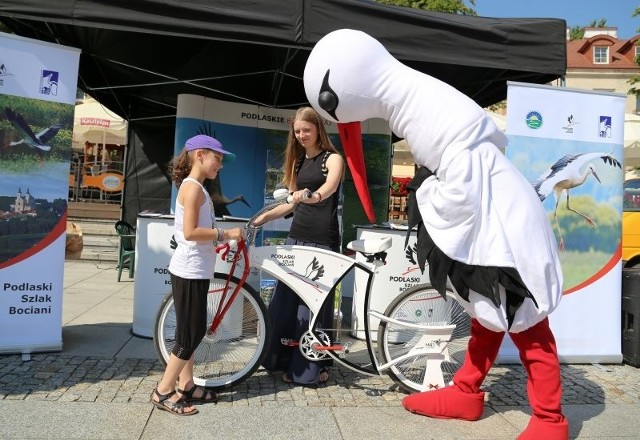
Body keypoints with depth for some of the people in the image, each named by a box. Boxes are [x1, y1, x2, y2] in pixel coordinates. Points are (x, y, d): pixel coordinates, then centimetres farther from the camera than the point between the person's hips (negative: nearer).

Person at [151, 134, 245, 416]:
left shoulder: (195, 187, 16)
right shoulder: (193, 187, -15)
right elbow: (190, 232, -24)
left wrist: (222, 237, 7)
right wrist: (225, 234, -19)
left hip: (194, 270, 10)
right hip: (190, 272, -10)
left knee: (192, 331, 15)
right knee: (191, 334, -2)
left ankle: (185, 385, 26)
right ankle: (163, 392, 9)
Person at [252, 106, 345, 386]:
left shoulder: (332, 158, -3)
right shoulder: (298, 161, 17)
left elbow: (330, 187, -24)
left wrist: (313, 196, -46)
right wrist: (264, 217, 7)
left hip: (323, 240, -6)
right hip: (296, 236, 7)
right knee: (285, 301, 6)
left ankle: (313, 368, 11)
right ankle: (288, 362, 21)